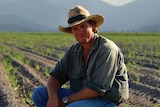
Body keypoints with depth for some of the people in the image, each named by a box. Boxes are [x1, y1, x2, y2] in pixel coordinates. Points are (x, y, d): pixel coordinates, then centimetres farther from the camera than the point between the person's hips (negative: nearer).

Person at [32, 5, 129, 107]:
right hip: (81, 97, 8)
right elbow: (56, 76, 2)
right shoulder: (73, 51, 4)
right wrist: (53, 97, -21)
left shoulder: (107, 50, -19)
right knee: (39, 94, -5)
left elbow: (97, 89, -23)